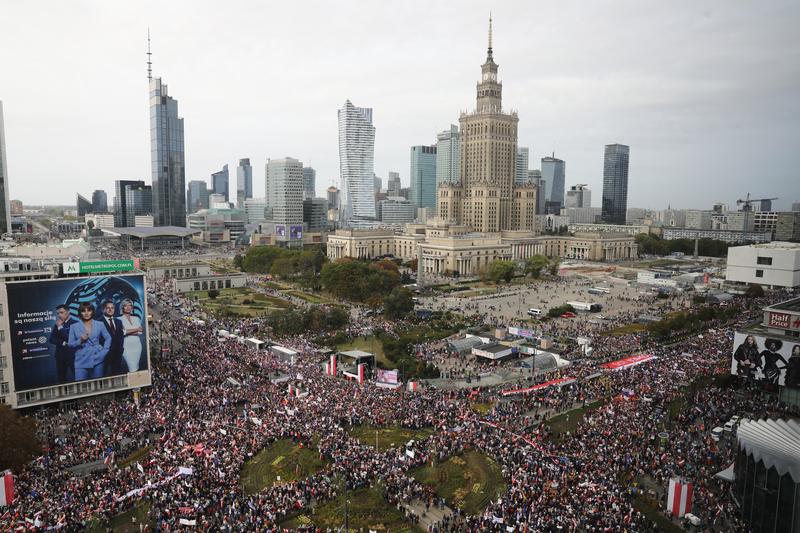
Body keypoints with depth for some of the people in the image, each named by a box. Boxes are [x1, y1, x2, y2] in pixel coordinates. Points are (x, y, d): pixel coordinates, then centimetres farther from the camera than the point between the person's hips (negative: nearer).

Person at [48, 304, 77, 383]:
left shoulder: (75, 323, -7)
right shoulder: (57, 324, 13)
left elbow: (71, 339, -15)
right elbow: (52, 339, 7)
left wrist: (60, 327, -10)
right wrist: (63, 343, -9)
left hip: (72, 355, -6)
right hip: (60, 355, 6)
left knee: (75, 379, -6)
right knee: (61, 379, 7)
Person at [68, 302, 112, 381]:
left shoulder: (100, 324, 7)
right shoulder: (74, 327, 5)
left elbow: (108, 338, 12)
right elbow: (70, 344, 6)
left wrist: (104, 352, 1)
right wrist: (80, 341, -12)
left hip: (97, 360, 1)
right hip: (82, 362, -1)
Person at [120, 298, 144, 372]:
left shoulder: (136, 318, 13)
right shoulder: (120, 320, -1)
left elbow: (140, 332, 7)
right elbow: (123, 332, -13)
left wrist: (129, 332, -9)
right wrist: (137, 329, -7)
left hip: (137, 345, 4)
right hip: (127, 346, -4)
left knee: (136, 367, 4)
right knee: (133, 369, -11)